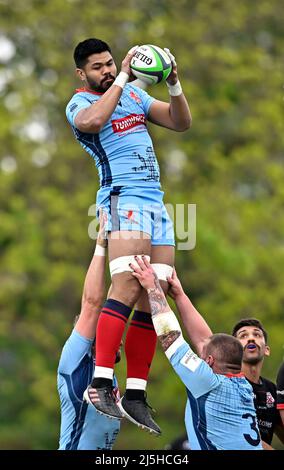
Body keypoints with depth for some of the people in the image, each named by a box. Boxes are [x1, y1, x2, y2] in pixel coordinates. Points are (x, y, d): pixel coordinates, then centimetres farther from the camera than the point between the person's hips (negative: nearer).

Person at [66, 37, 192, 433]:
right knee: (127, 288, -24)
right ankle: (101, 383, -29)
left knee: (153, 299, 0)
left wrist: (174, 84, -1)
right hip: (124, 199, -7)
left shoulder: (135, 94, 20)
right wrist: (123, 77, -19)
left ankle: (136, 396, 1)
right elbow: (91, 121, -24)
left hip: (157, 204, 7)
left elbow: (181, 123, 16)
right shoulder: (79, 103, 1)